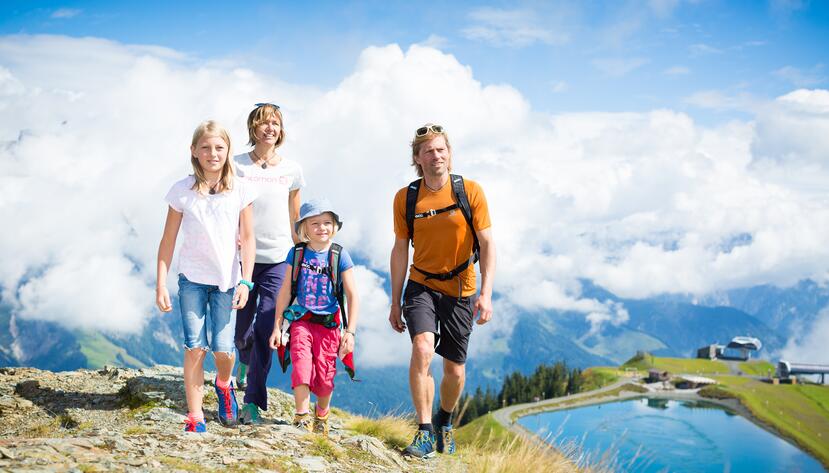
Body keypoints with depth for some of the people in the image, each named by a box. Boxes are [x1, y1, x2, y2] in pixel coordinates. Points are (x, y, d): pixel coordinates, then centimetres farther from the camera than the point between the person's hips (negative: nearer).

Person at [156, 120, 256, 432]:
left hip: (227, 280, 0)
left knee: (223, 348, -4)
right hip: (192, 279, 0)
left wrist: (245, 281, -7)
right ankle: (195, 417, 3)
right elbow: (168, 241, 1)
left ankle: (224, 385, 31)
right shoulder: (182, 191, -4)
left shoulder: (240, 191, -2)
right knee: (194, 347, -7)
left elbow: (247, 239, 0)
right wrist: (161, 285, -2)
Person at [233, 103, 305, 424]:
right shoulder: (237, 166, 1)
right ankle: (245, 361, 45)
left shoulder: (291, 170, 6)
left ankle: (253, 401, -1)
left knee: (266, 328, -7)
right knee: (243, 329, 9)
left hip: (278, 259, 0)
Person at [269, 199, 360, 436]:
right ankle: (302, 417, -7)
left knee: (325, 374, 4)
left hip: (329, 324, 0)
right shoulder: (297, 253, 1)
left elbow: (352, 295, -3)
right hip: (301, 320, 0)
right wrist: (277, 326, 5)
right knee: (302, 366, -17)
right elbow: (285, 291, 6)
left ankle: (321, 416, 30)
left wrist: (350, 331, -8)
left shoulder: (340, 255, -3)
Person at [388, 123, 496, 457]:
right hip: (421, 286, 0)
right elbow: (400, 250, 5)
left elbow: (487, 244, -7)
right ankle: (425, 433, -16)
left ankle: (445, 420, 38)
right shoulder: (405, 198, -3)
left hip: (460, 291, 0)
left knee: (455, 370, 8)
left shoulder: (470, 191, -8)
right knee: (422, 348, -25)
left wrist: (486, 294, -17)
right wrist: (395, 303, 5)